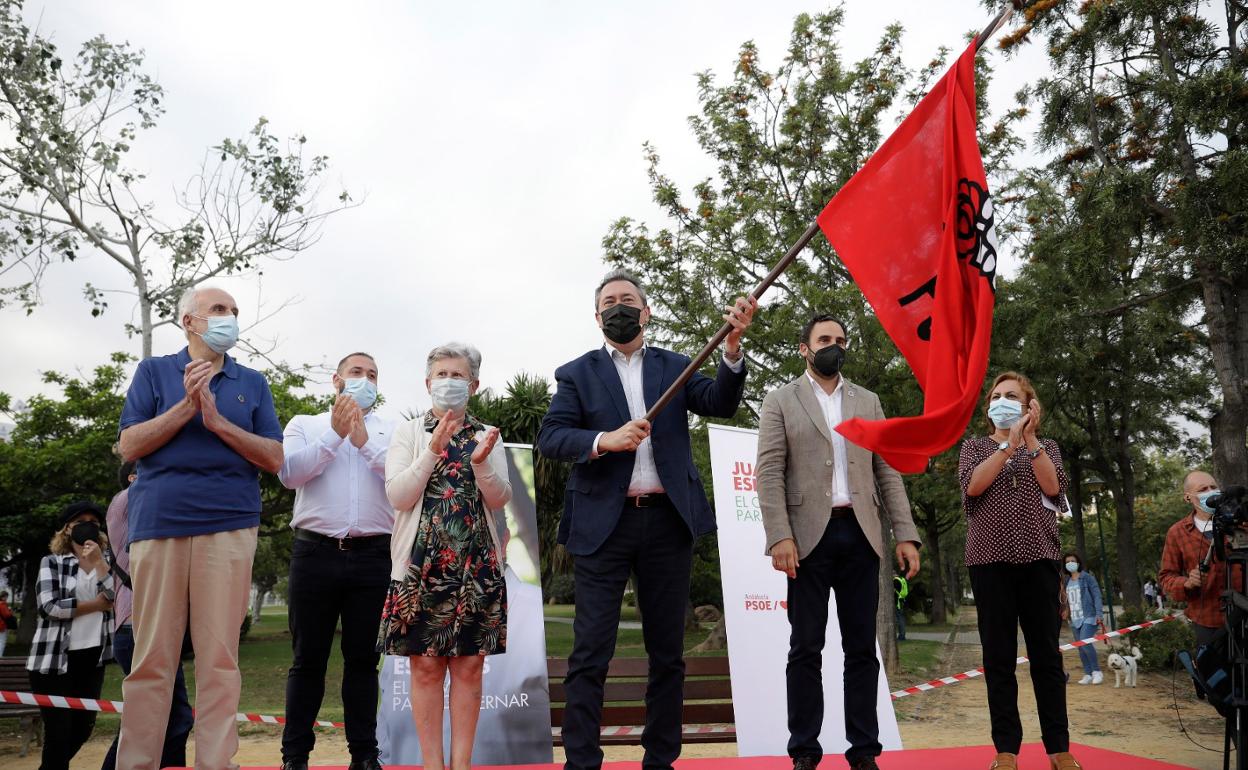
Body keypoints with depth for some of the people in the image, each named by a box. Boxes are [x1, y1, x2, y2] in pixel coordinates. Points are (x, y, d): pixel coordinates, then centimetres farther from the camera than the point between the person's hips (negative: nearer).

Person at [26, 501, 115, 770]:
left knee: (83, 726, 12)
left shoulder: (107, 562, 11)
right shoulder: (52, 562, 1)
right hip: (55, 657, -4)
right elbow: (50, 606, -12)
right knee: (59, 730, -4)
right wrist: (98, 604, -9)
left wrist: (98, 562, -13)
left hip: (92, 656, 4)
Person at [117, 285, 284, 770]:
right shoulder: (154, 371, 13)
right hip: (158, 523, -1)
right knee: (152, 657, 0)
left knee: (220, 657, -2)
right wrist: (188, 405, -7)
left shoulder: (252, 383, 15)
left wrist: (217, 420, -5)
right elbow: (130, 446, 3)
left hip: (229, 525, 1)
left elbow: (274, 458, 7)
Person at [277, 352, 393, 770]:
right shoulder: (304, 424, 12)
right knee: (308, 659, 4)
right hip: (316, 554, 0)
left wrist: (364, 441, -10)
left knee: (363, 659, 6)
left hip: (373, 557, 1)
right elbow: (289, 473, -5)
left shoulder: (391, 431, 13)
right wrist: (335, 435, -9)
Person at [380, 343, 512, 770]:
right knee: (426, 667, 0)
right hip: (422, 564, -1)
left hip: (477, 565, 2)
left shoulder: (488, 436, 11)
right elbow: (398, 495, -5)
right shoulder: (408, 432, 7)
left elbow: (500, 499, 1)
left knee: (469, 666, 3)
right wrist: (433, 449, -14)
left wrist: (481, 462, -16)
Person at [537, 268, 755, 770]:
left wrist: (732, 347, -18)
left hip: (668, 521, 3)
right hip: (603, 523, -2)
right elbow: (550, 437, -3)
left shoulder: (674, 367, 13)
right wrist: (604, 440, -20)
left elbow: (720, 404, -2)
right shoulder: (577, 374, 8)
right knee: (591, 652, -2)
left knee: (668, 651, 9)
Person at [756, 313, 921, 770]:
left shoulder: (868, 402, 17)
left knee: (861, 648, 6)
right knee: (806, 649, 1)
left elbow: (888, 472, 12)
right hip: (810, 536, -3)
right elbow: (769, 473, -3)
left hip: (860, 536, 3)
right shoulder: (781, 401, 6)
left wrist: (906, 534, 2)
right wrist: (780, 536, -15)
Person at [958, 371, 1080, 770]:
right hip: (990, 559, 0)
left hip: (1038, 557, 1)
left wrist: (1030, 439, -7)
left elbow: (1054, 487, -5)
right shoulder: (975, 446, 12)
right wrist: (1009, 443, -11)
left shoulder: (1046, 447, 15)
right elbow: (972, 486, -8)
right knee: (999, 656, 0)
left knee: (1046, 654, 1)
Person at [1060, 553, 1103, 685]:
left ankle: (1097, 671, -5)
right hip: (1074, 619, 6)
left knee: (1085, 642, -19)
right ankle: (1088, 674, 12)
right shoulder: (1066, 580, 13)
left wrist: (1098, 614, -14)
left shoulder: (1087, 577, -3)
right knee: (1080, 647, 5)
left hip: (1088, 617, -6)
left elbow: (1096, 595, -6)